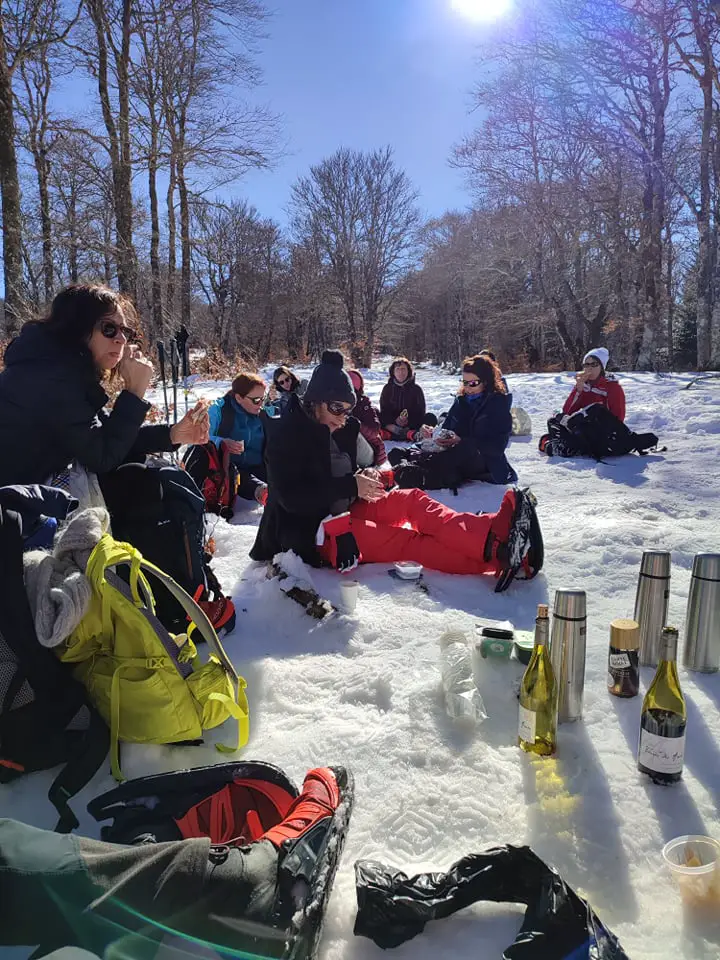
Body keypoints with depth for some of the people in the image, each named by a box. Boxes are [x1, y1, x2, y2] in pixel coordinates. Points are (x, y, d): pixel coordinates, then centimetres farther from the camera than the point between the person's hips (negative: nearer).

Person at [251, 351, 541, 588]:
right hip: (310, 530, -8)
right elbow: (292, 498, -23)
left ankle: (493, 532, -34)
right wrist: (351, 485, -24)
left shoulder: (342, 428, 8)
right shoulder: (287, 435, -15)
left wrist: (362, 477, -5)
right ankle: (496, 557, -36)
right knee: (406, 542, -24)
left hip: (342, 511, 8)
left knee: (411, 500, -15)